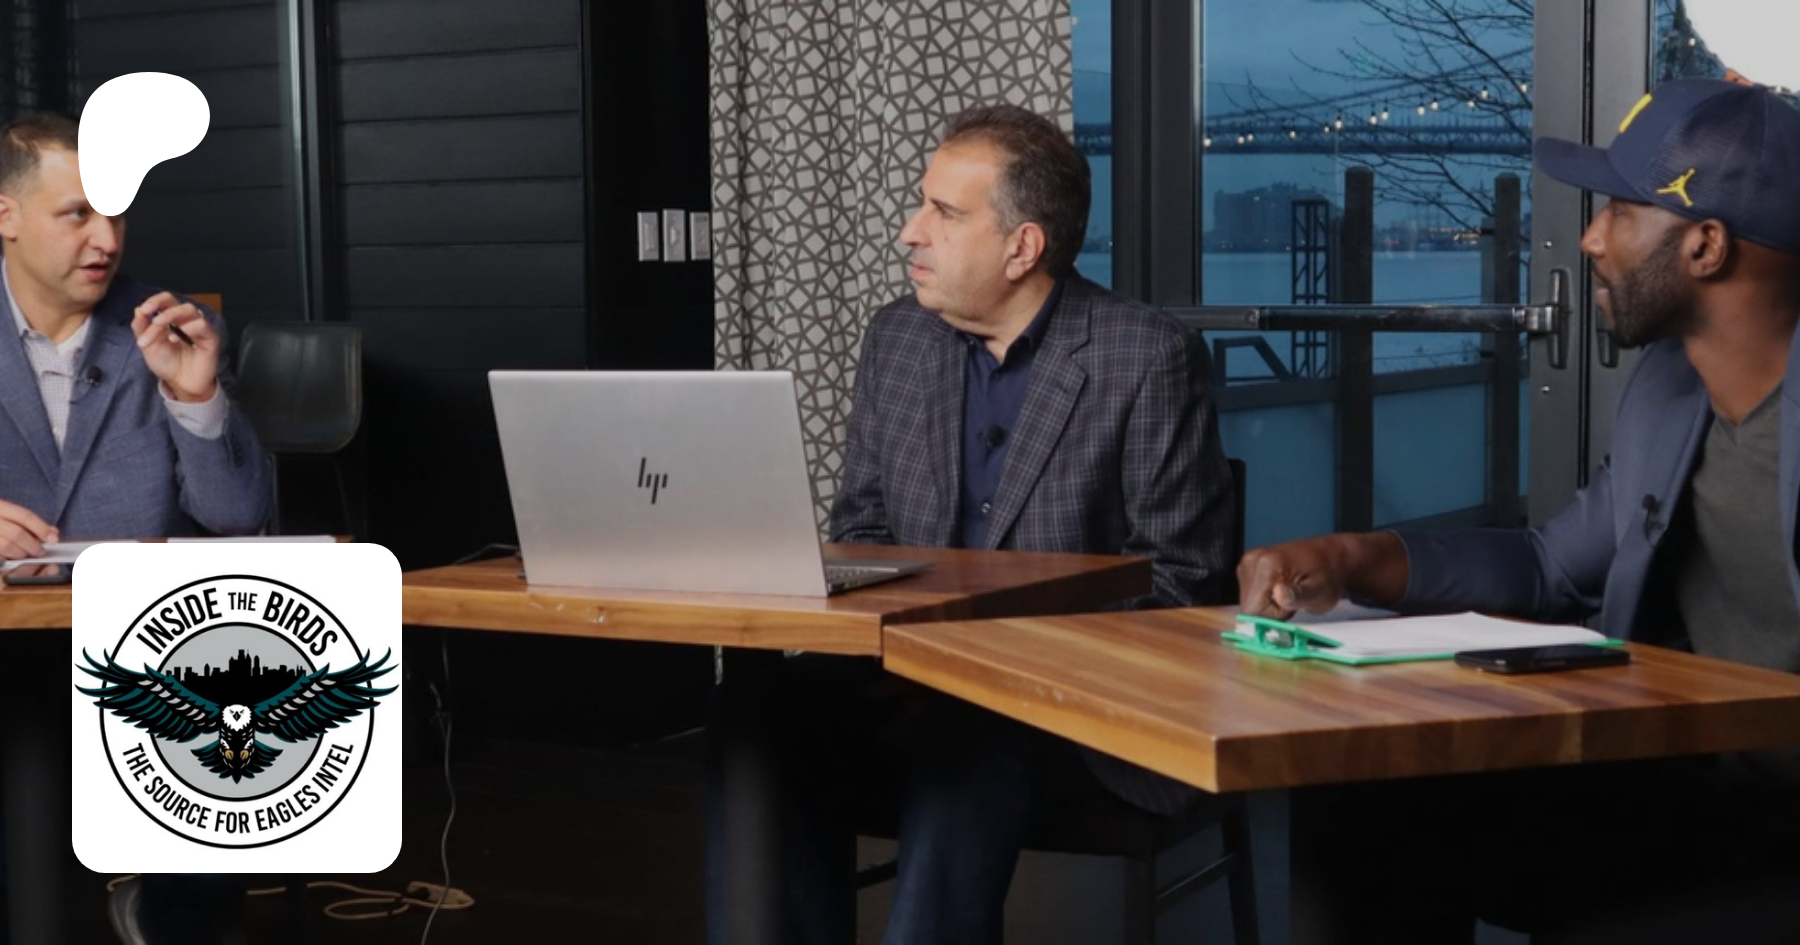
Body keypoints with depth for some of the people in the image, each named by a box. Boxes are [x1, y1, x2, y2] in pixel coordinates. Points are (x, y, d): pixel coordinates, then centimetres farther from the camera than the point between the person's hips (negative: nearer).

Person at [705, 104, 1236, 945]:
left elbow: (1179, 576, -8)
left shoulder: (1148, 357, -7)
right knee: (758, 709, -23)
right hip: (908, 675, 5)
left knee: (966, 746, -37)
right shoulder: (896, 340, 11)